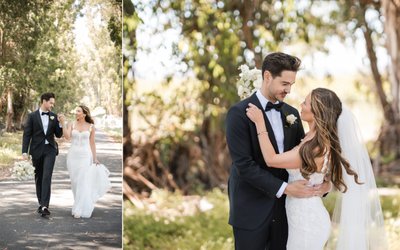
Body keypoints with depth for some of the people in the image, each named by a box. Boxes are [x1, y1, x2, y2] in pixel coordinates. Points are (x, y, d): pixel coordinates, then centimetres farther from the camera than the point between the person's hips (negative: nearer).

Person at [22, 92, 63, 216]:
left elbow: (58, 135, 8)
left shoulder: (54, 116, 6)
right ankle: (41, 203, 23)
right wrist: (25, 152, -9)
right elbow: (26, 135, -2)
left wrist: (61, 123, -9)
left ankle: (45, 206, -18)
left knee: (47, 177, -12)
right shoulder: (32, 116, 0)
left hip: (50, 150, 0)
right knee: (38, 178, 9)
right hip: (36, 150, 0)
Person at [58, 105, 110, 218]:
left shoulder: (91, 127, 2)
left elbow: (92, 143, 7)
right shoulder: (71, 124, 2)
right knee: (75, 182, 8)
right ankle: (80, 206, 25)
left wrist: (95, 158, 5)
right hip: (73, 155, 2)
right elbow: (67, 136, -13)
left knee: (83, 183, -7)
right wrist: (63, 123, -18)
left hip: (85, 156, -2)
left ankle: (80, 210, -4)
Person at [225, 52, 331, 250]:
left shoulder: (292, 113, 9)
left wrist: (321, 183, -9)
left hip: (284, 209, 6)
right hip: (251, 211, -5)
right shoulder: (239, 113, -10)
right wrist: (284, 188, -22)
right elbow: (244, 164, -17)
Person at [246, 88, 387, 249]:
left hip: (307, 222, -9)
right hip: (308, 217, 9)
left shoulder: (316, 148, -25)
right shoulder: (316, 139, 2)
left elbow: (271, 159, -21)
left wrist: (260, 122, -16)